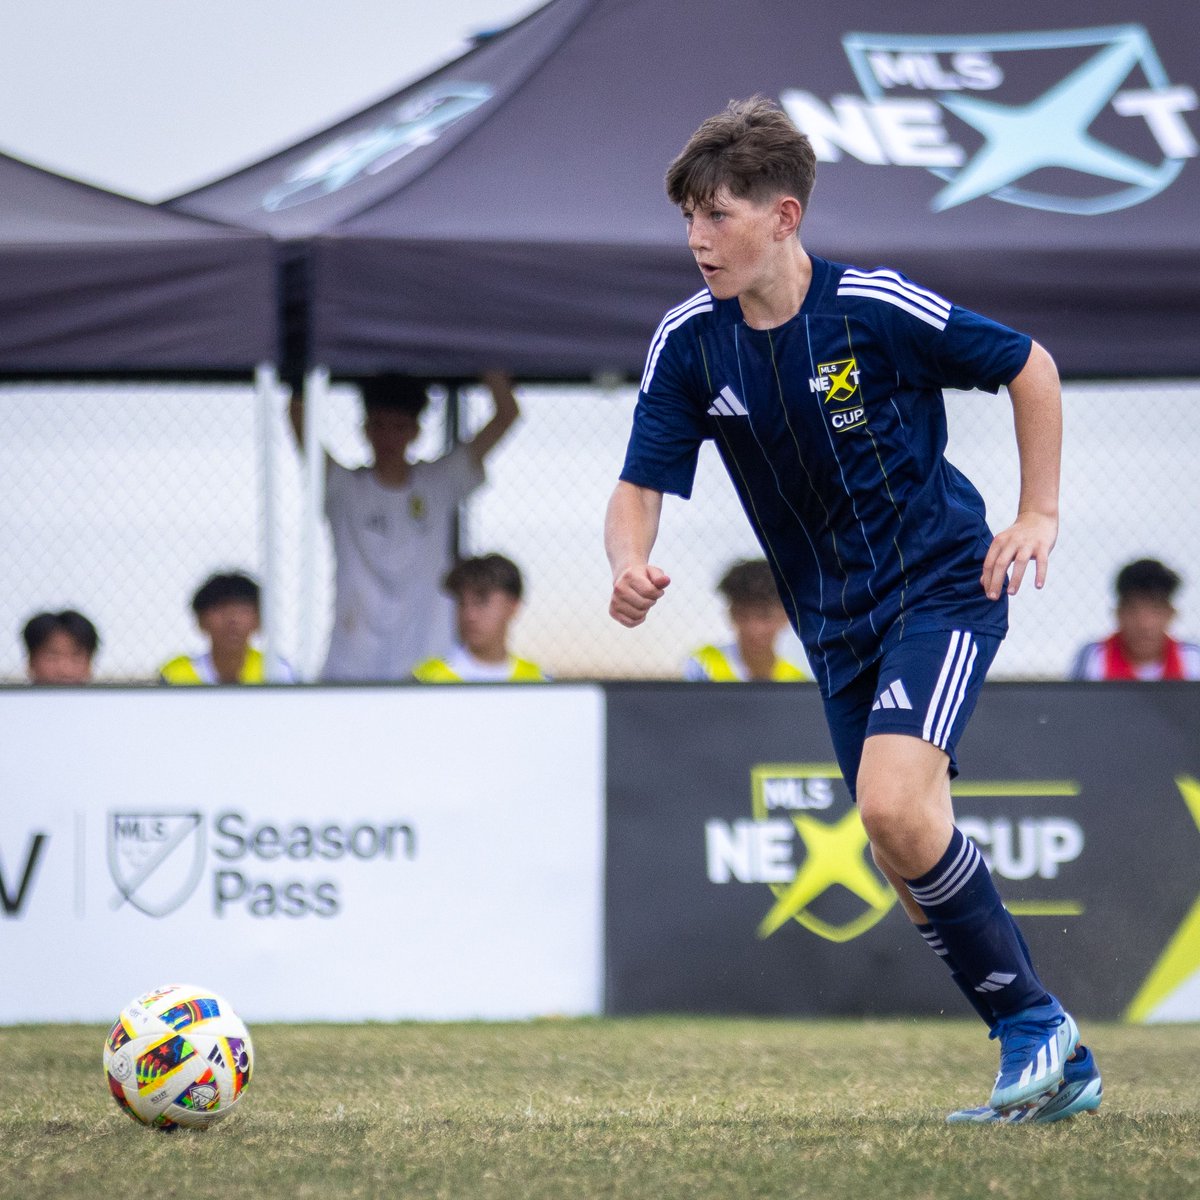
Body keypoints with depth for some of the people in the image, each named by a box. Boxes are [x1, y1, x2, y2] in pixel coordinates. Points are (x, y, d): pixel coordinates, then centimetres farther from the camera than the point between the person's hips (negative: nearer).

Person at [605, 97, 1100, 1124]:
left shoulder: (876, 308, -17)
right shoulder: (688, 345, -5)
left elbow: (1030, 365, -3)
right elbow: (641, 488, -2)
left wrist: (1039, 514, -6)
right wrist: (631, 565, -25)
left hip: (944, 583, -6)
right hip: (838, 627, 6)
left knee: (894, 803, -26)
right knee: (913, 864, 5)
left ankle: (1033, 1018, -10)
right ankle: (1058, 1068, 19)